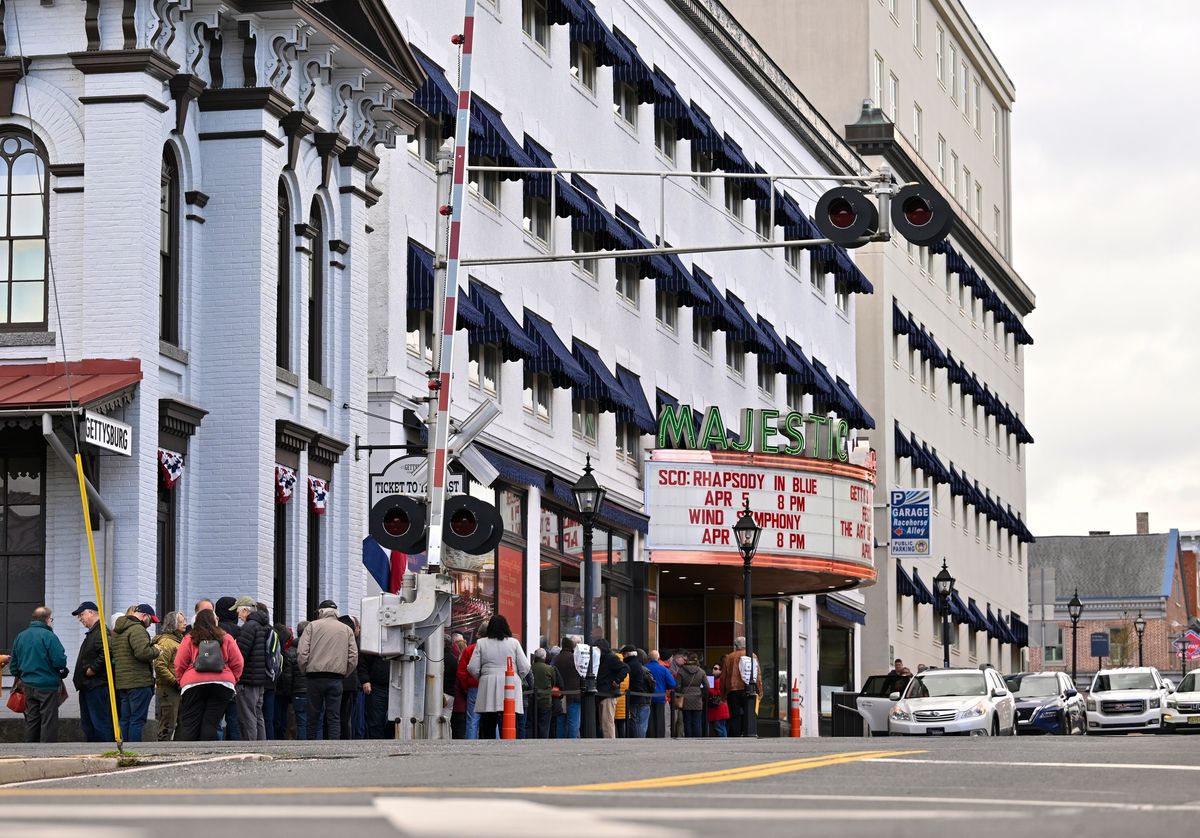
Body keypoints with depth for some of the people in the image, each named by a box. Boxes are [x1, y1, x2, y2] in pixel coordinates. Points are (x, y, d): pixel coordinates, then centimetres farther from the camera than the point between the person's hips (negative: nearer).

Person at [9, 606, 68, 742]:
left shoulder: (20, 637, 8)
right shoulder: (49, 636, -14)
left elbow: (14, 665, 13)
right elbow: (60, 662, -19)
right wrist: (62, 670, 3)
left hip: (28, 685, 7)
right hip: (47, 685, -7)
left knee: (31, 721, 15)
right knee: (48, 722, -2)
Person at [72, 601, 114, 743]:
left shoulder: (102, 631, -14)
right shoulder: (92, 632, 21)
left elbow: (105, 654, -29)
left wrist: (93, 669, -21)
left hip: (97, 685, -11)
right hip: (88, 686, 11)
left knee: (100, 722, -10)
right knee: (87, 724, 14)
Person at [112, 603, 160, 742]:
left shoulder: (116, 631, 18)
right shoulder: (137, 629, -14)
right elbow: (143, 652, -26)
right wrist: (155, 651, -6)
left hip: (121, 682, 9)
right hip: (139, 682, -9)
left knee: (125, 720, 13)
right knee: (137, 720, -6)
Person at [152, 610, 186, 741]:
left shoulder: (179, 640, 18)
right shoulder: (166, 642, -12)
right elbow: (159, 666, -22)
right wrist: (175, 682, -19)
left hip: (178, 689, 10)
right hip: (168, 689, -10)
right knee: (168, 726, -7)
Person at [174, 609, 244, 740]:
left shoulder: (189, 639, 5)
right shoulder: (226, 638, 7)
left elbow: (179, 665, 4)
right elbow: (238, 664, 6)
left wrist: (181, 680, 18)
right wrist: (232, 680, 18)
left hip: (193, 684, 0)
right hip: (222, 684, 0)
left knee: (189, 724, 3)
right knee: (211, 723, 2)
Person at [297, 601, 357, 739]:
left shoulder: (312, 626, 4)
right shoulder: (347, 629, 10)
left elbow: (302, 654, -4)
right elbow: (353, 657, 4)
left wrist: (305, 671, 10)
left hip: (315, 677, -1)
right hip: (336, 678, 1)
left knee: (314, 717, 7)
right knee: (334, 717, 1)